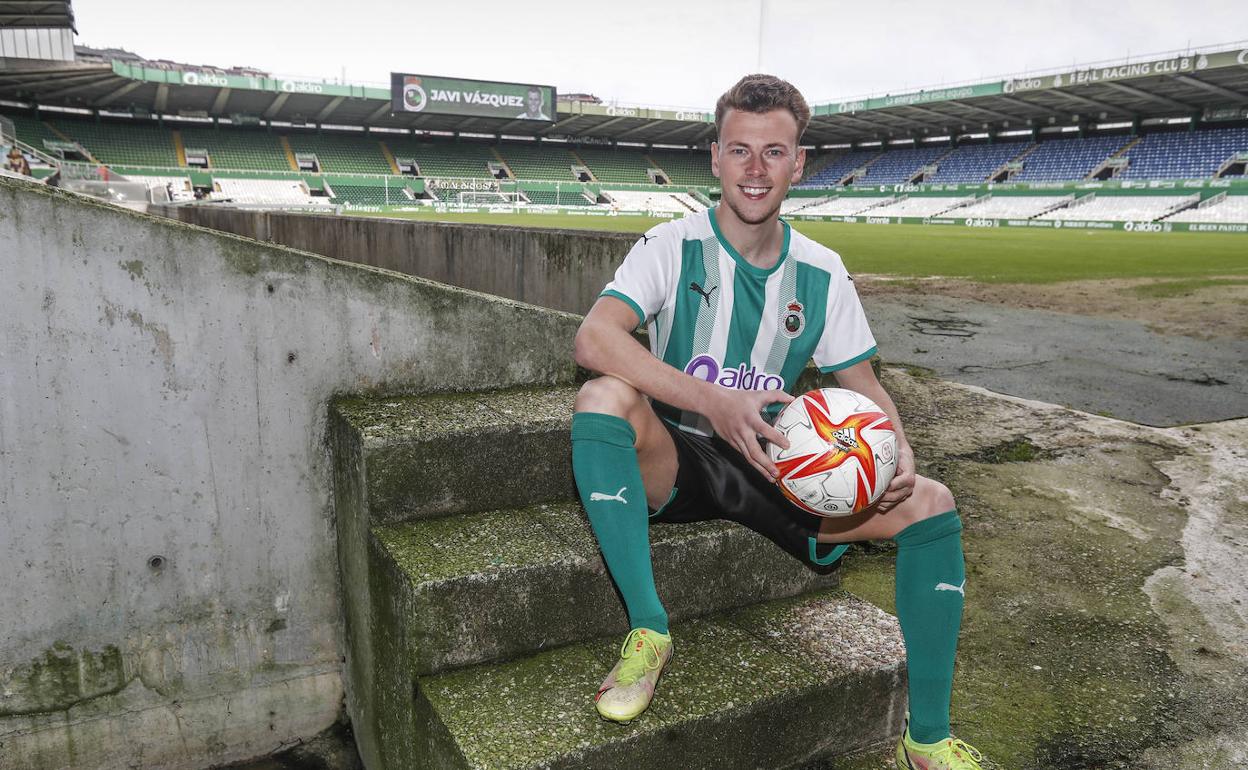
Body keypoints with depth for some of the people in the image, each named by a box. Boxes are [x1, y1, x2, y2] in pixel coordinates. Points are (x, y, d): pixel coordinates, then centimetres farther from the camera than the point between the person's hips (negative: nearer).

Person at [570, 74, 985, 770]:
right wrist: (714, 402, -37)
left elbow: (866, 387, 8)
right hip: (673, 460, -3)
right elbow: (594, 339, -26)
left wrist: (898, 451, -15)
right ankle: (649, 631, -24)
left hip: (772, 470, 4)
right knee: (603, 397, -34)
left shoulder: (822, 273, 3)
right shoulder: (673, 247, -8)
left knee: (930, 505, -12)